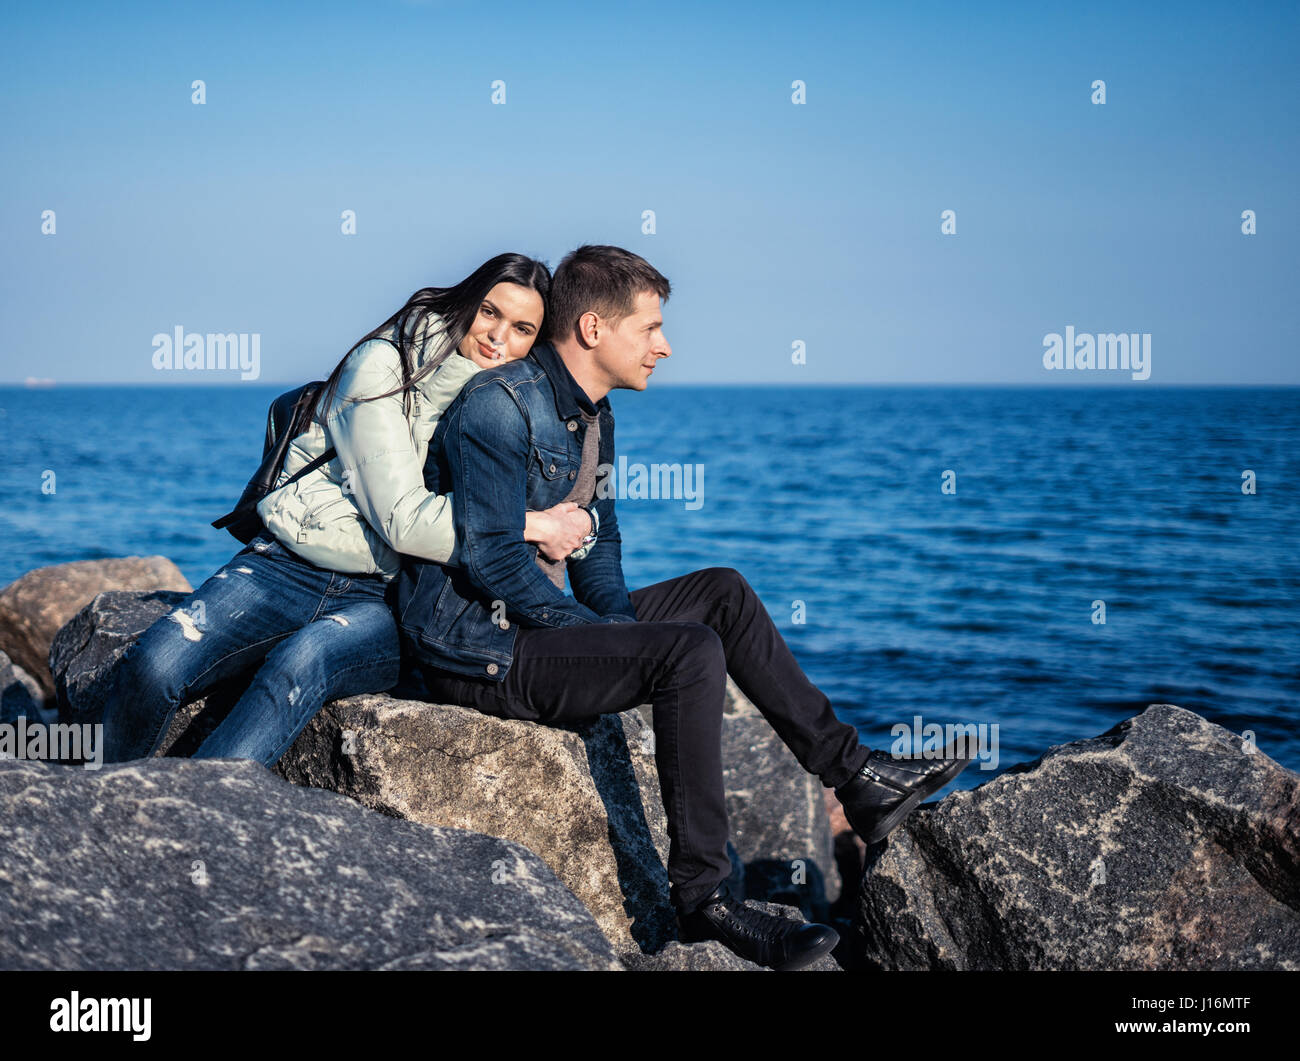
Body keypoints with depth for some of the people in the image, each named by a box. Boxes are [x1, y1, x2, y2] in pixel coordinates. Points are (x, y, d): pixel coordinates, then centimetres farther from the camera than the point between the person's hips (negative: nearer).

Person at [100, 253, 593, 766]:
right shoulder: (383, 364, -7)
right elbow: (404, 521, -15)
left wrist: (568, 526, -8)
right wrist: (533, 526, -12)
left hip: (382, 602, 2)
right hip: (288, 567, -2)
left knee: (301, 663, -36)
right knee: (151, 664, -27)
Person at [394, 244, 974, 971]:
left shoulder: (593, 415, 12)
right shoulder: (498, 408, -19)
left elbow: (598, 543, 18)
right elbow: (492, 558, -24)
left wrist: (622, 627, -1)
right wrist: (610, 636, -18)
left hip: (540, 622, 10)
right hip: (478, 653, -10)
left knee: (721, 593, 8)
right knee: (690, 651, -25)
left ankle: (856, 774, 9)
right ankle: (703, 895, -21)